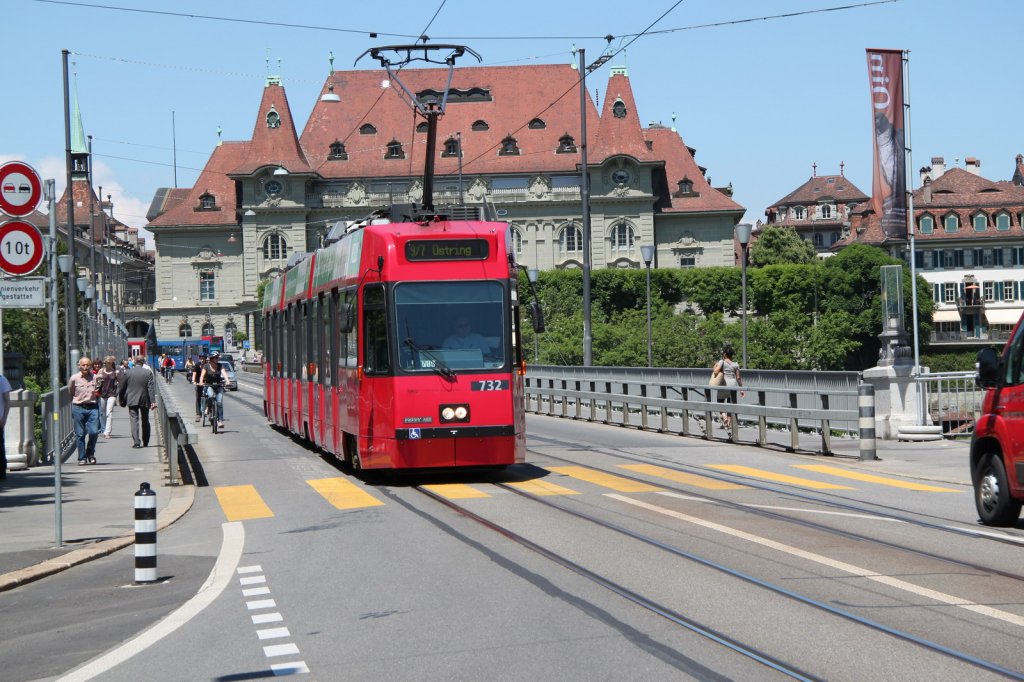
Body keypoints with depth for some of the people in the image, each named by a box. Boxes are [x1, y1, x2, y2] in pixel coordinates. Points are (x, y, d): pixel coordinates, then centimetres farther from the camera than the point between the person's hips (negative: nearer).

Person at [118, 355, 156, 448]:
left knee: (134, 420, -3)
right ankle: (145, 442, 20)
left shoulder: (129, 372, -3)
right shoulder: (148, 372, -6)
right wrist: (153, 401, -10)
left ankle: (136, 442, -16)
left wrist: (122, 400, 14)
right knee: (145, 421, 14)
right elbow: (151, 388, -10)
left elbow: (122, 387, 2)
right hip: (145, 400, 1)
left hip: (132, 400, -1)